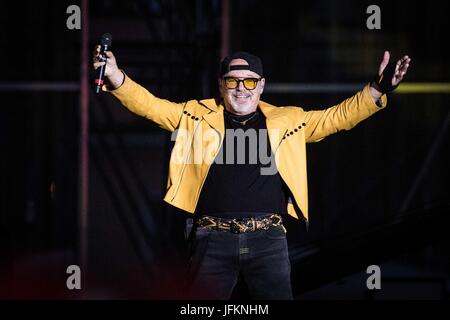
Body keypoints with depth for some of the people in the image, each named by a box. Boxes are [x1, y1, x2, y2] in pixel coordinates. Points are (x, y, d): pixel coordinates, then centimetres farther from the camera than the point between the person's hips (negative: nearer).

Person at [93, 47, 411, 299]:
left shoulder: (287, 120, 13)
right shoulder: (198, 115, 10)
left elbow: (337, 117, 11)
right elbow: (149, 105, 4)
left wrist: (376, 91, -1)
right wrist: (115, 76, -11)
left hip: (268, 238, 1)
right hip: (214, 238, -1)